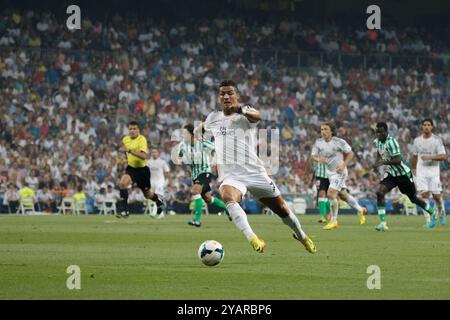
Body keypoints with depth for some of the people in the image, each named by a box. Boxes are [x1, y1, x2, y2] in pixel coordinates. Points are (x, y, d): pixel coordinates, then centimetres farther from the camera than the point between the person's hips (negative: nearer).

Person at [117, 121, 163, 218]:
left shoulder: (142, 139, -19)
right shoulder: (125, 139, -1)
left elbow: (144, 156, -34)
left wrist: (131, 151, -40)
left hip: (142, 169, -3)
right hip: (131, 168, 3)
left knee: (147, 194, 12)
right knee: (122, 183, -26)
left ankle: (158, 201, 48)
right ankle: (124, 210, -21)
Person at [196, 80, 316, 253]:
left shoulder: (246, 112, -2)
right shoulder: (213, 118, 9)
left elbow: (257, 117, -31)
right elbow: (202, 129, 36)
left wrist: (241, 110, -50)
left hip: (255, 172, -1)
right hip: (230, 176, 1)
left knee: (281, 208, 10)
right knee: (227, 197, -35)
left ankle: (301, 235, 40)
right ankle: (252, 238, -46)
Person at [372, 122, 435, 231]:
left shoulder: (391, 142, -26)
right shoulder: (377, 142, -1)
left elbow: (398, 160, -32)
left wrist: (383, 163, -39)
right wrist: (377, 162, 3)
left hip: (403, 174, -6)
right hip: (391, 174, 6)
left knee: (414, 198, 9)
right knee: (380, 193, -18)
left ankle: (433, 213, 35)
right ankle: (383, 223, -17)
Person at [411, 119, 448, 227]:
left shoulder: (437, 140, -6)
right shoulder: (417, 140, 5)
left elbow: (444, 156, -13)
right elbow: (414, 157, 17)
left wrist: (430, 157, -24)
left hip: (434, 171, -2)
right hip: (421, 171, 2)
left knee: (436, 196, 0)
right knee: (424, 195, -10)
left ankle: (442, 212, 31)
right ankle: (429, 221, -8)